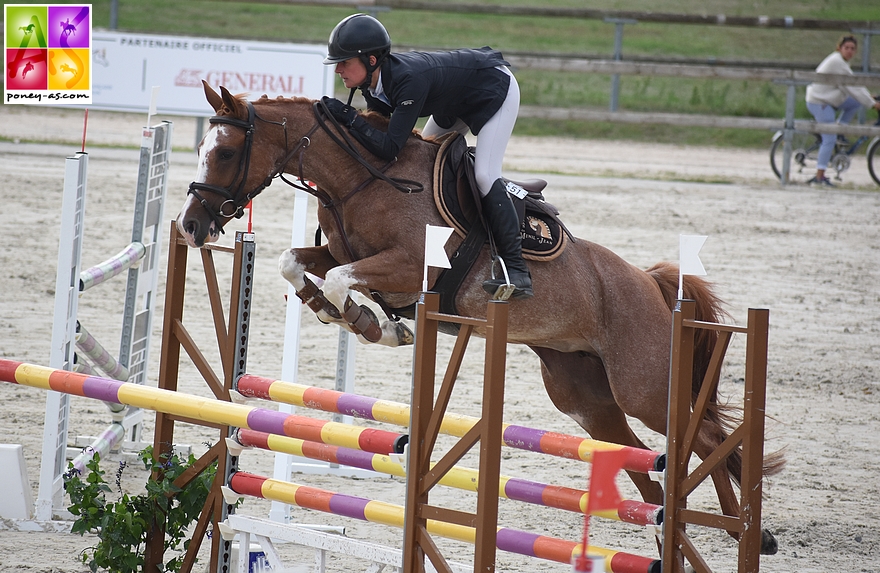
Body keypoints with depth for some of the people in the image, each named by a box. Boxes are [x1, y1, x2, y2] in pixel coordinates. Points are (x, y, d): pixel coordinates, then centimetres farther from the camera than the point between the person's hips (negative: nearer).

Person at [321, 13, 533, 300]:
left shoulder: (409, 81, -41)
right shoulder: (374, 82, -15)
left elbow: (390, 148, -43)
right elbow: (377, 130, -3)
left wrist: (348, 117, -42)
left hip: (496, 90, -9)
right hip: (457, 98, 9)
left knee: (485, 174, -19)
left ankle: (516, 269, -16)